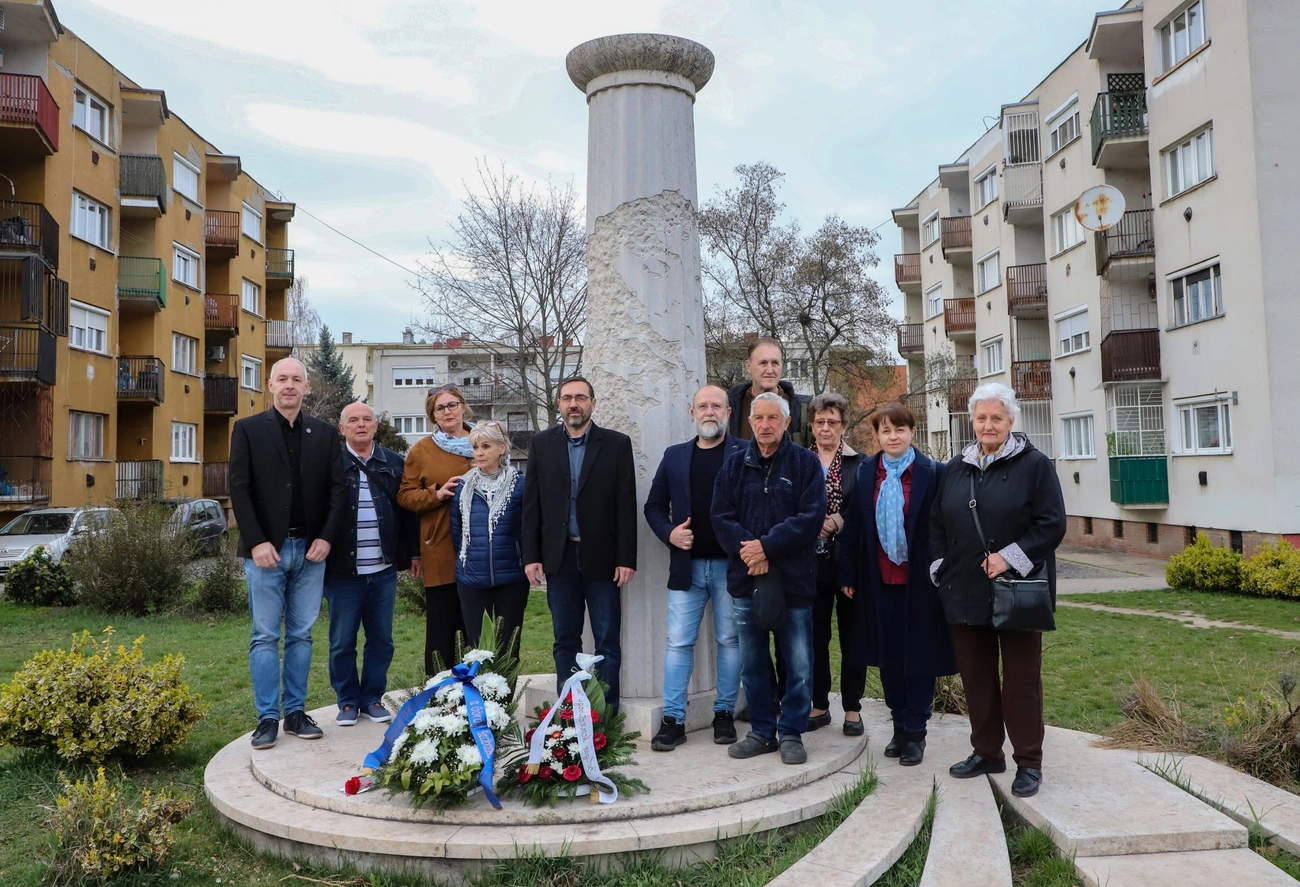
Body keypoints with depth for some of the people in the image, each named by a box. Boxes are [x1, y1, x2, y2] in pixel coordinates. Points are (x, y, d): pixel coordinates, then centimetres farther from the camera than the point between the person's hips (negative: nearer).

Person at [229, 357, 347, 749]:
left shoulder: (325, 433, 9)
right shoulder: (248, 429, 2)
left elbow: (337, 488, 5)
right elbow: (239, 489, -3)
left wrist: (326, 537, -6)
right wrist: (256, 542, -12)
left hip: (311, 548, 2)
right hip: (266, 549, -2)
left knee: (301, 635, 8)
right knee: (265, 636, 2)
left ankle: (296, 712, 17)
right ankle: (268, 717, 10)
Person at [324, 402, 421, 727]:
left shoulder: (394, 463, 8)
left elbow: (408, 510, 11)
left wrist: (413, 553, 11)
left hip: (384, 569, 3)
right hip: (343, 570, -2)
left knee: (381, 639, 10)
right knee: (342, 641, 7)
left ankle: (373, 698, 24)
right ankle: (347, 701, 21)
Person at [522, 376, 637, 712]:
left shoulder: (617, 443, 0)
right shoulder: (541, 443, 6)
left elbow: (626, 504, -2)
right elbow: (532, 502, 5)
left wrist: (626, 558, -7)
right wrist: (531, 555, -1)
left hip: (602, 557, -2)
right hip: (559, 557, 2)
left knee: (607, 642, 3)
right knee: (565, 641, 10)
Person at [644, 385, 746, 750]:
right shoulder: (674, 456, 10)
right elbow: (654, 506, 13)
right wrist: (669, 532, -4)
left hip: (731, 565, -2)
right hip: (686, 565, 2)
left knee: (730, 640, 8)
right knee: (678, 642, 3)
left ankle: (724, 714, 21)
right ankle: (673, 719, 10)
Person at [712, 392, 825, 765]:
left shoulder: (805, 463, -1)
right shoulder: (735, 465, 9)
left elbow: (811, 517, -10)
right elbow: (721, 516, 2)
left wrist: (767, 545, -17)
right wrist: (745, 549, -14)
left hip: (793, 579, -3)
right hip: (746, 577, 3)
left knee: (799, 663, 4)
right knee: (752, 662, 11)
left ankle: (791, 733, 18)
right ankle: (762, 731, 25)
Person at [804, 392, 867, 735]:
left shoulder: (860, 464, 0)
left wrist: (837, 522, -18)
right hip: (812, 562, 2)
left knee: (852, 636, 7)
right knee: (815, 636, 9)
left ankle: (852, 709, 18)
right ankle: (819, 705, 22)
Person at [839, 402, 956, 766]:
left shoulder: (932, 472, -5)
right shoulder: (865, 472, 4)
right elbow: (852, 525, 4)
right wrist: (848, 575, 2)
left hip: (919, 579, -3)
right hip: (879, 580, 3)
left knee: (919, 655, 5)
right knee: (888, 655, 11)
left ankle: (915, 732, 17)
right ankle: (899, 726, 25)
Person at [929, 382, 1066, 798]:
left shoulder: (1034, 464, -3)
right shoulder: (956, 468, 11)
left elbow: (1052, 525, -9)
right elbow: (937, 522, 15)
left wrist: (1010, 557, -16)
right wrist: (941, 565, 4)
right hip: (966, 591, 5)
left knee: (1022, 678, 4)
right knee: (975, 675, 12)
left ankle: (1029, 762, 16)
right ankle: (986, 752, 26)